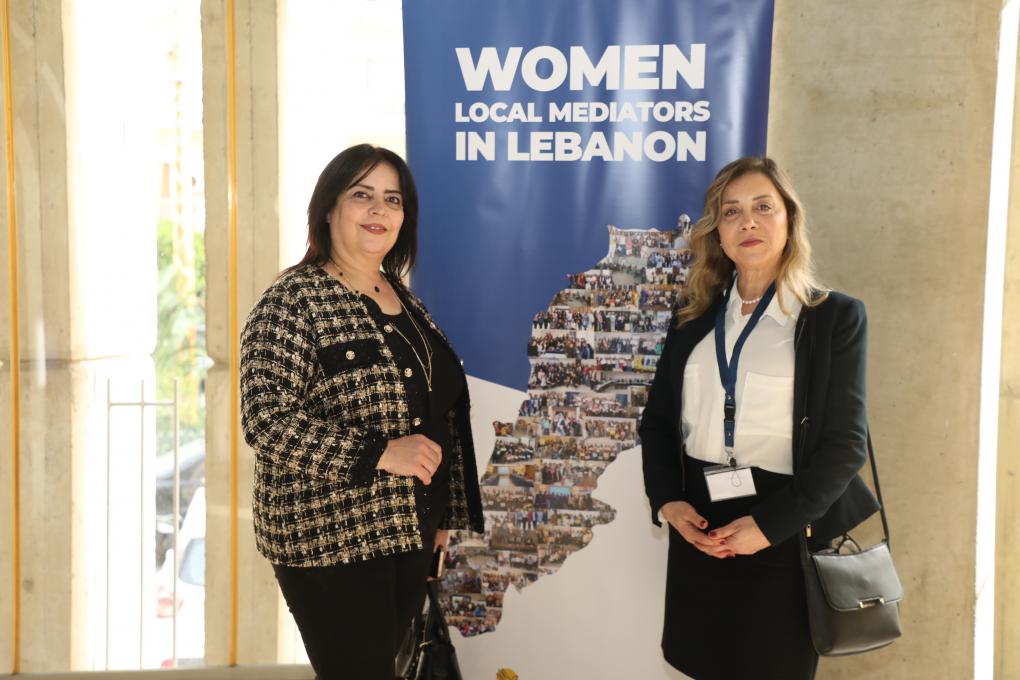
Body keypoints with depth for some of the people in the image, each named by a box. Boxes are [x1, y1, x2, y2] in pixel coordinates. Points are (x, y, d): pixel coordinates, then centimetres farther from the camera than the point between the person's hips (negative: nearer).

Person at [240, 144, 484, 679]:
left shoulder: (402, 300, 11)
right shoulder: (292, 302, -12)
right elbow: (265, 419, -21)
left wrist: (444, 514, 15)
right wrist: (380, 453, -25)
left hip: (409, 532, 7)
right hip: (330, 538, -7)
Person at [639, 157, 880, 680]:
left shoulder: (835, 316, -5)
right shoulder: (693, 313, 7)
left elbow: (845, 442, -10)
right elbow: (657, 417, 9)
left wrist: (770, 524, -16)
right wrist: (666, 500, -6)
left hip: (783, 534, -3)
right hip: (697, 526, 4)